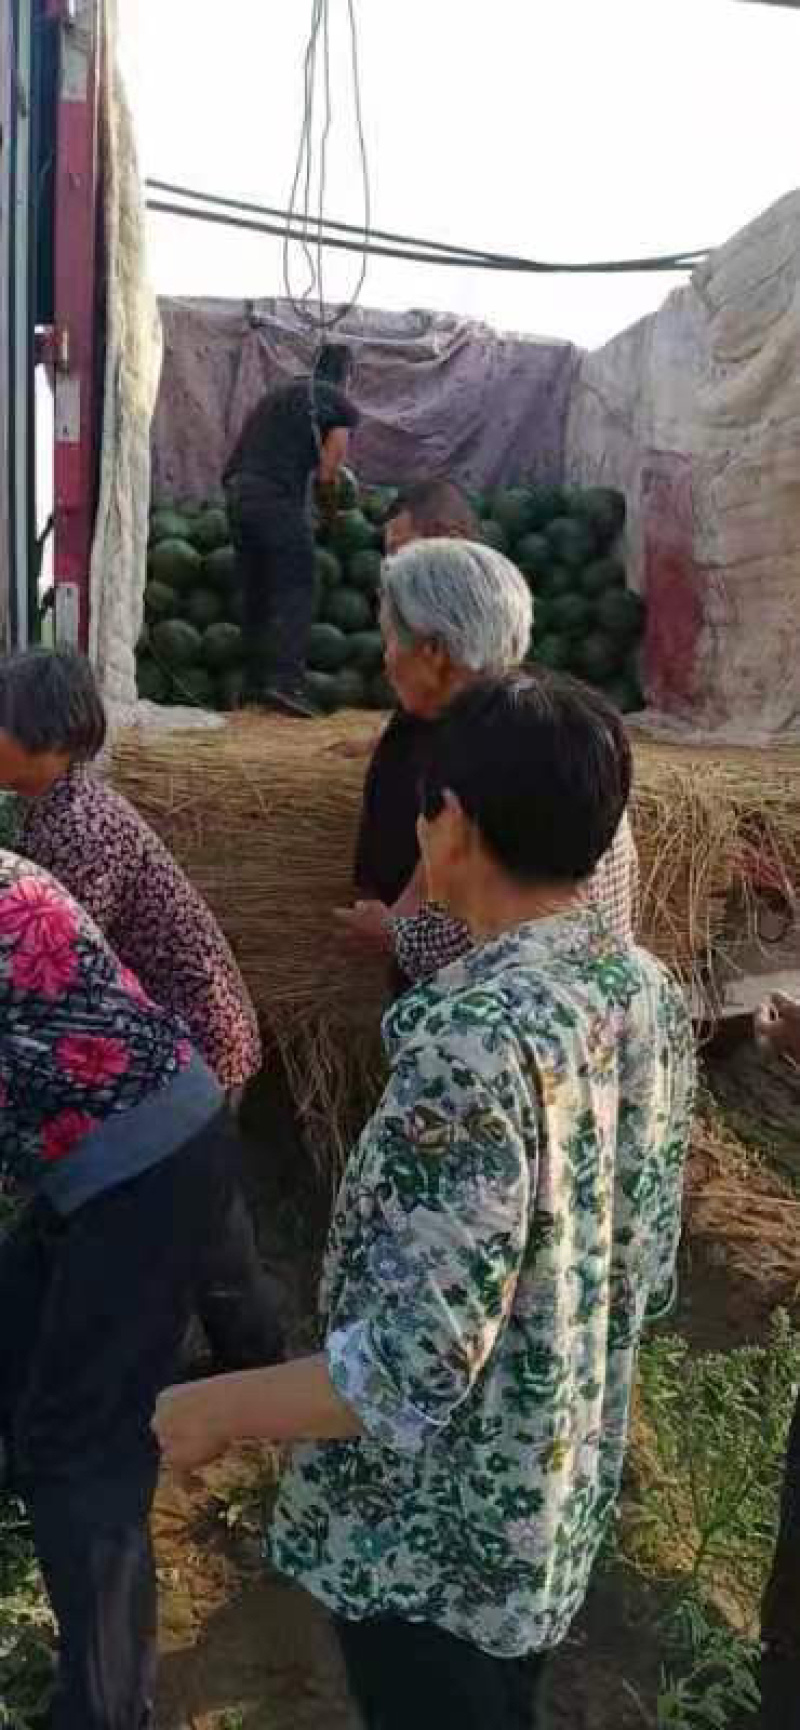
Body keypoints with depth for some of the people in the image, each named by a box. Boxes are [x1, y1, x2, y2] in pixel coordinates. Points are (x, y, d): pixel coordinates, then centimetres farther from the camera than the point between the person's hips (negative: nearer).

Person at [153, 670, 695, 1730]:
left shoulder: (475, 1042, -33)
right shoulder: (651, 995, -7)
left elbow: (414, 1368, -30)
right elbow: (651, 1270, 3)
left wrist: (212, 1409, -17)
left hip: (436, 1535, -7)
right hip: (560, 1500, 7)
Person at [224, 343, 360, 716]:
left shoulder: (277, 395, 27)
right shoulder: (339, 404, 8)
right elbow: (328, 473, -2)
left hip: (238, 492, 7)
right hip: (279, 498, -7)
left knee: (256, 592, 13)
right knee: (295, 591, -5)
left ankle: (257, 683, 16)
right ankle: (286, 680, -17)